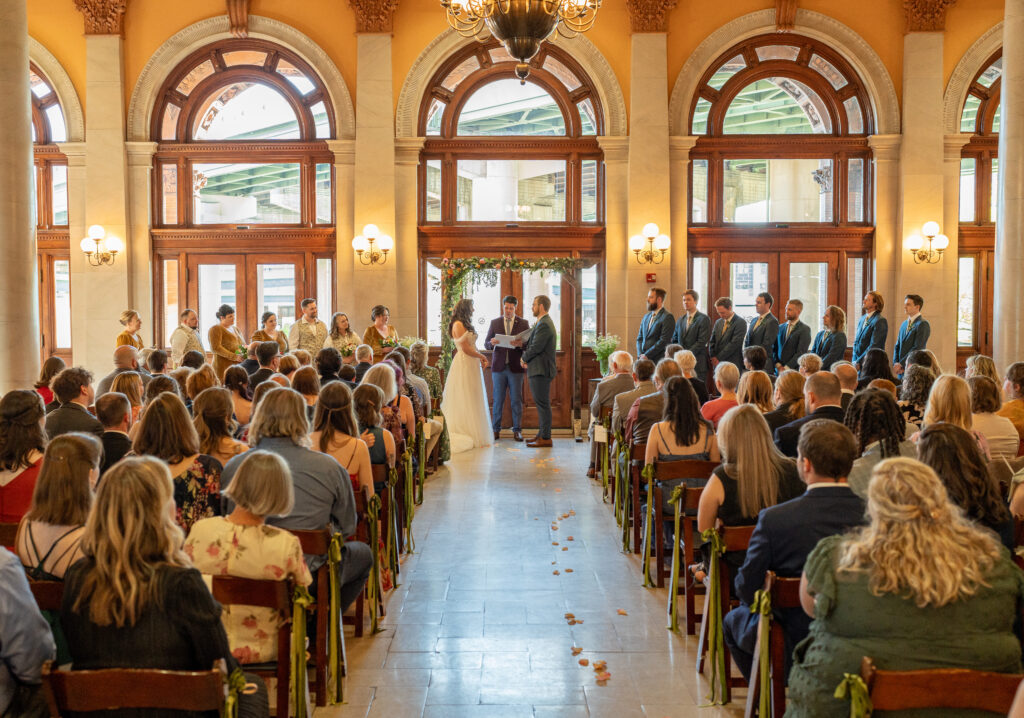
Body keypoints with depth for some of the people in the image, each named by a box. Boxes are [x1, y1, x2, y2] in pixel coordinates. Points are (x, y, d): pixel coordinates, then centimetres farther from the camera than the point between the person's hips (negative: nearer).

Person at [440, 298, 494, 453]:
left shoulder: (465, 324, 17)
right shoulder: (458, 325, -12)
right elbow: (466, 348, -15)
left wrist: (481, 358, 5)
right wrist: (482, 356, -4)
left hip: (471, 365, 10)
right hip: (463, 365, -10)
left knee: (473, 400, 10)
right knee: (465, 401, -5)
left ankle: (473, 436, 14)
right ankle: (467, 436, -1)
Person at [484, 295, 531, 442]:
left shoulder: (523, 323, 5)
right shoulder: (494, 323, 8)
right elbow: (486, 344, 6)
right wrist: (491, 343, -17)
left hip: (515, 367, -1)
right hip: (498, 366, 1)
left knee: (516, 400, 2)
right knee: (497, 400, 4)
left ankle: (517, 430, 8)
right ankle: (495, 429, 10)